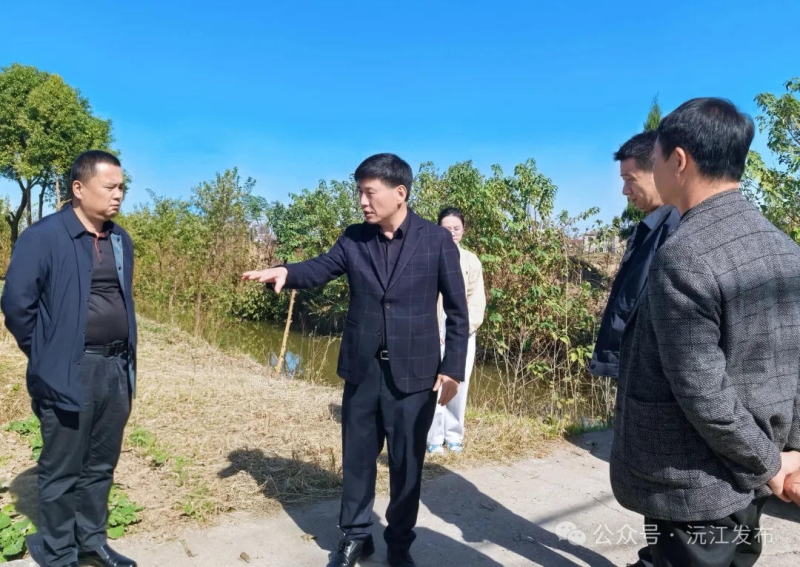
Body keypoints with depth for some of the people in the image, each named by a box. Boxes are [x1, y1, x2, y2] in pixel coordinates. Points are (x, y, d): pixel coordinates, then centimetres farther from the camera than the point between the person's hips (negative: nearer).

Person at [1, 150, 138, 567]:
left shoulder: (121, 240, 11)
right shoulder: (43, 236, -10)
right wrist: (46, 357, -3)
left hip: (116, 370, 6)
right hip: (70, 373, -6)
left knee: (101, 466, 16)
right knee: (62, 472, 7)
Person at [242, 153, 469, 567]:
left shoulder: (437, 241, -6)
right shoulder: (354, 239, 3)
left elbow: (457, 310, -4)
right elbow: (320, 268, -7)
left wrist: (453, 369, -7)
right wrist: (284, 273, -29)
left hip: (413, 374, -2)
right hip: (362, 371, 3)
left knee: (406, 464, 11)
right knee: (357, 458, 15)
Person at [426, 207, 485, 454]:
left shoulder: (471, 260, 5)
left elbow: (477, 300, 3)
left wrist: (466, 329, -7)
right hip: (435, 336, -2)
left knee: (458, 388, 8)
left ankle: (454, 436, 23)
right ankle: (434, 438, 12)